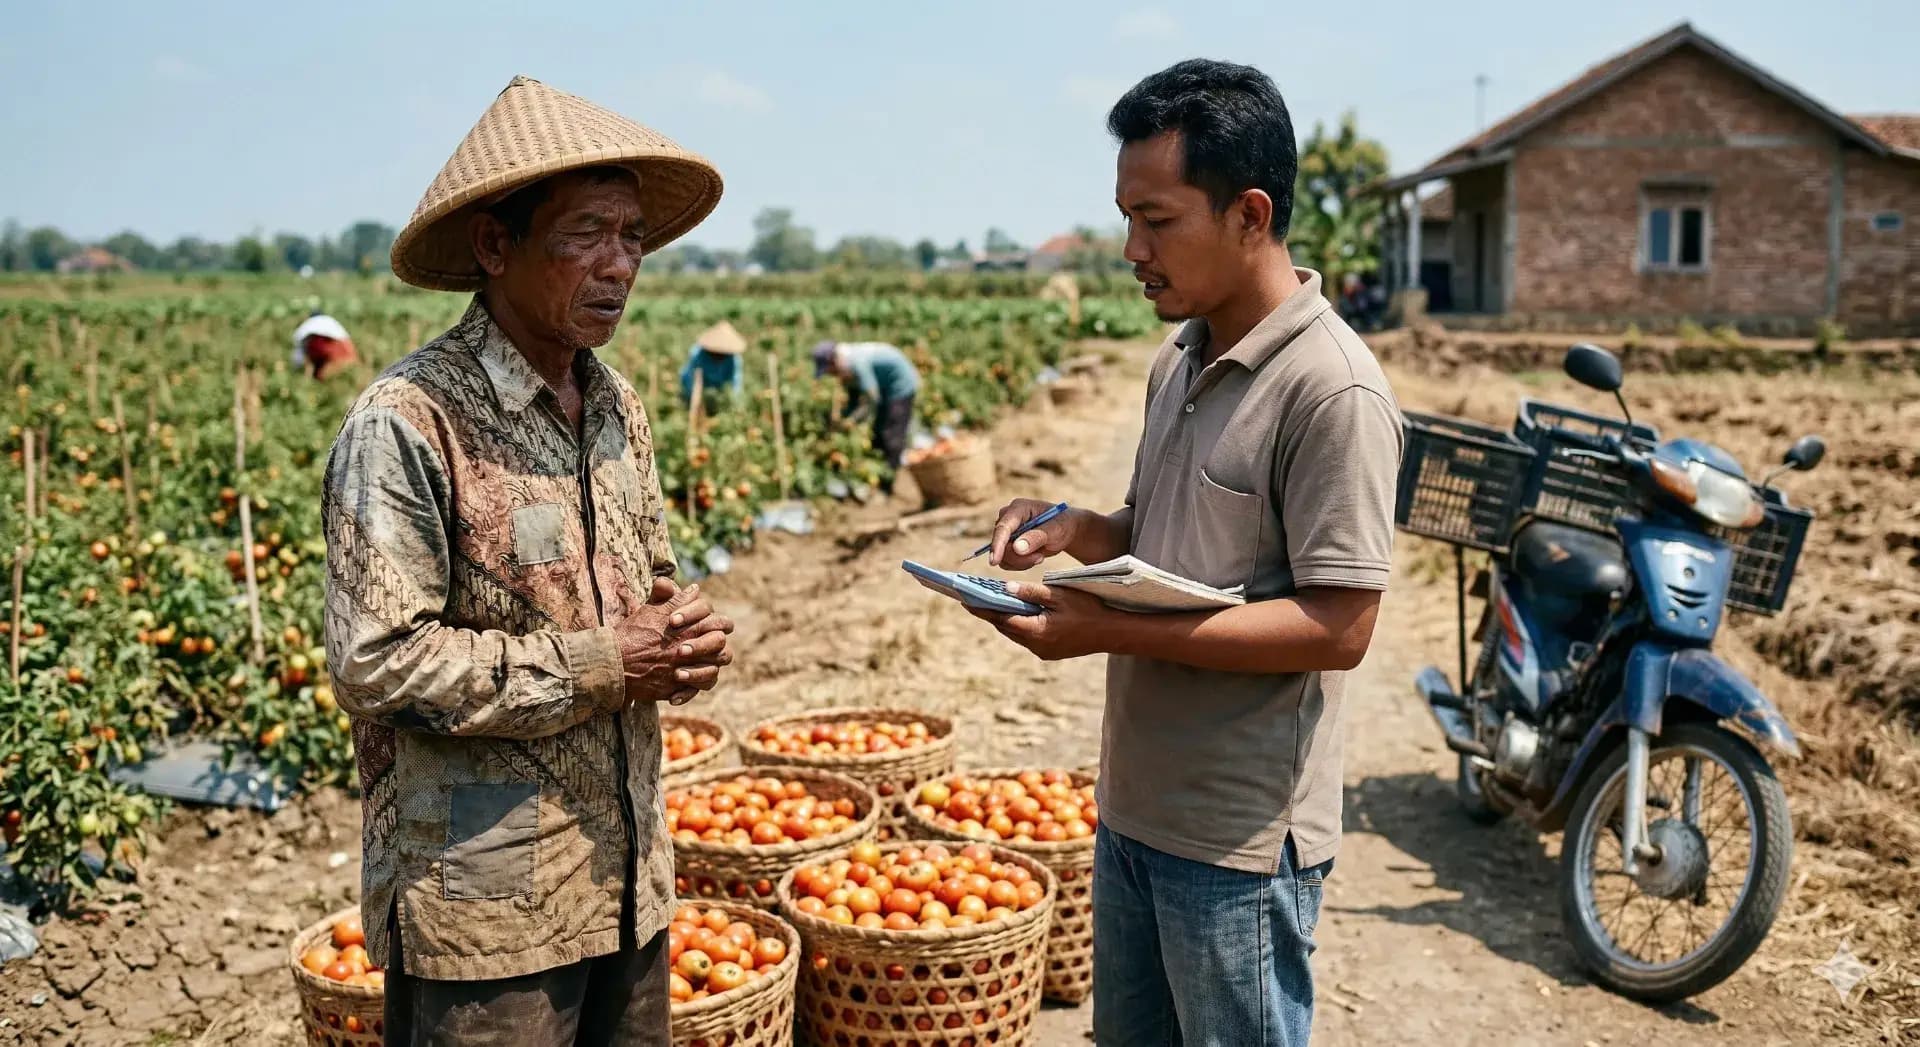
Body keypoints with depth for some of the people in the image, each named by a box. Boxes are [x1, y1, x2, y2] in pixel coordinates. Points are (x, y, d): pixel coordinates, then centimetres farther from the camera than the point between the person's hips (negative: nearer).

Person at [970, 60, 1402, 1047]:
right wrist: (1076, 530, -3)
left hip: (1239, 836, -8)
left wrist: (1113, 631, -24)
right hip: (1135, 807, 8)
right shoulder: (1179, 361, 8)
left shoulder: (1331, 390, -19)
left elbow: (1337, 628, -22)